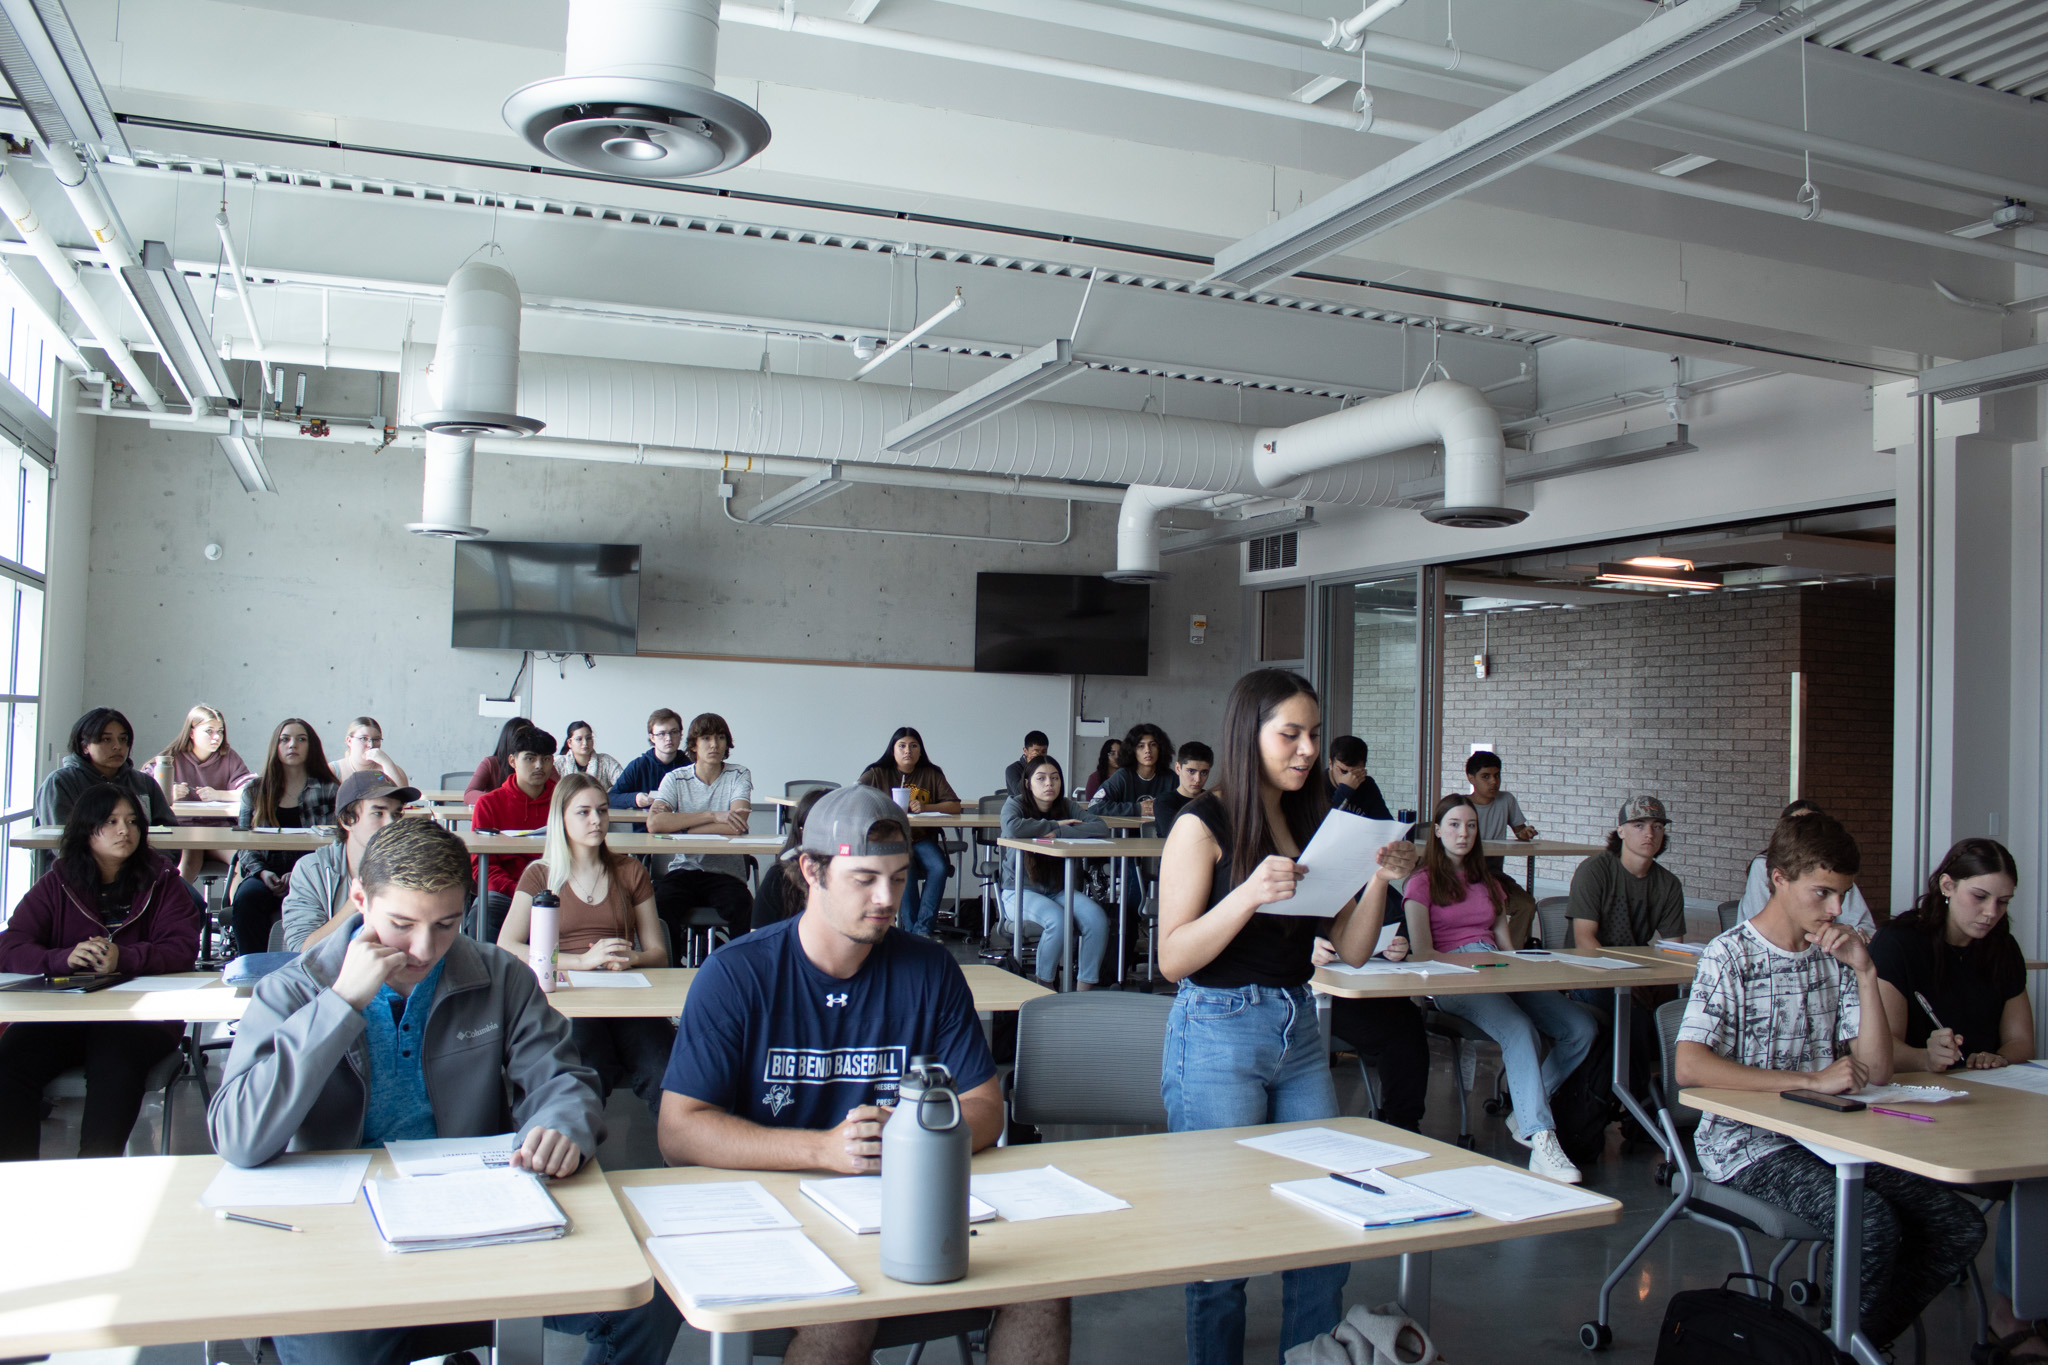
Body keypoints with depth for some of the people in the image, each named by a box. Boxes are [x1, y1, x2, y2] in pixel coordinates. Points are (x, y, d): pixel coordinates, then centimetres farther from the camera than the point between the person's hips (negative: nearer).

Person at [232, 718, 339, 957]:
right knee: (246, 896, -31)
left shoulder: (329, 791, 10)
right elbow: (244, 844, 13)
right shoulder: (254, 792, 18)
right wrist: (261, 872, -9)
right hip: (265, 874, 3)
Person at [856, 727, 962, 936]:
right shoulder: (878, 774, 8)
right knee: (906, 868, -34)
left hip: (922, 839, 2)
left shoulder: (932, 774, 12)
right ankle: (911, 928, -23)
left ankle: (923, 929, -23)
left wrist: (926, 807, -14)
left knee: (939, 868, -29)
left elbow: (955, 807, 3)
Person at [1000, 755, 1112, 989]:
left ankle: (1085, 988, -9)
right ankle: (1044, 987, -12)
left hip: (1058, 889, 4)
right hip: (1020, 892, -4)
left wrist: (1058, 834, -20)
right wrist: (1055, 824, -17)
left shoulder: (1066, 807, 5)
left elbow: (1101, 828, -11)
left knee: (1098, 919, -22)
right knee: (1057, 919, -32)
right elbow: (1013, 828, -29)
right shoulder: (1015, 805, -4)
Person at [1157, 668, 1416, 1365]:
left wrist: (1379, 881, -7)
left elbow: (1350, 950, 10)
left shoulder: (1311, 824, 10)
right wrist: (1249, 895, -27)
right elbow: (1173, 958, -15)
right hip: (1218, 1036, -6)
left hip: (1299, 1030, 6)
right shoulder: (1203, 825, -8)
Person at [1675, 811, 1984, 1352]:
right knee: (1874, 1227, -27)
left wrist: (1865, 972, -8)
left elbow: (1875, 1073, 2)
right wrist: (1811, 1079, -22)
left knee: (1960, 1227, -8)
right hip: (1749, 1142, -6)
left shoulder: (1833, 956, 8)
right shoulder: (1730, 956, -10)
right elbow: (1689, 1067, -22)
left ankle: (1860, 1340, 9)